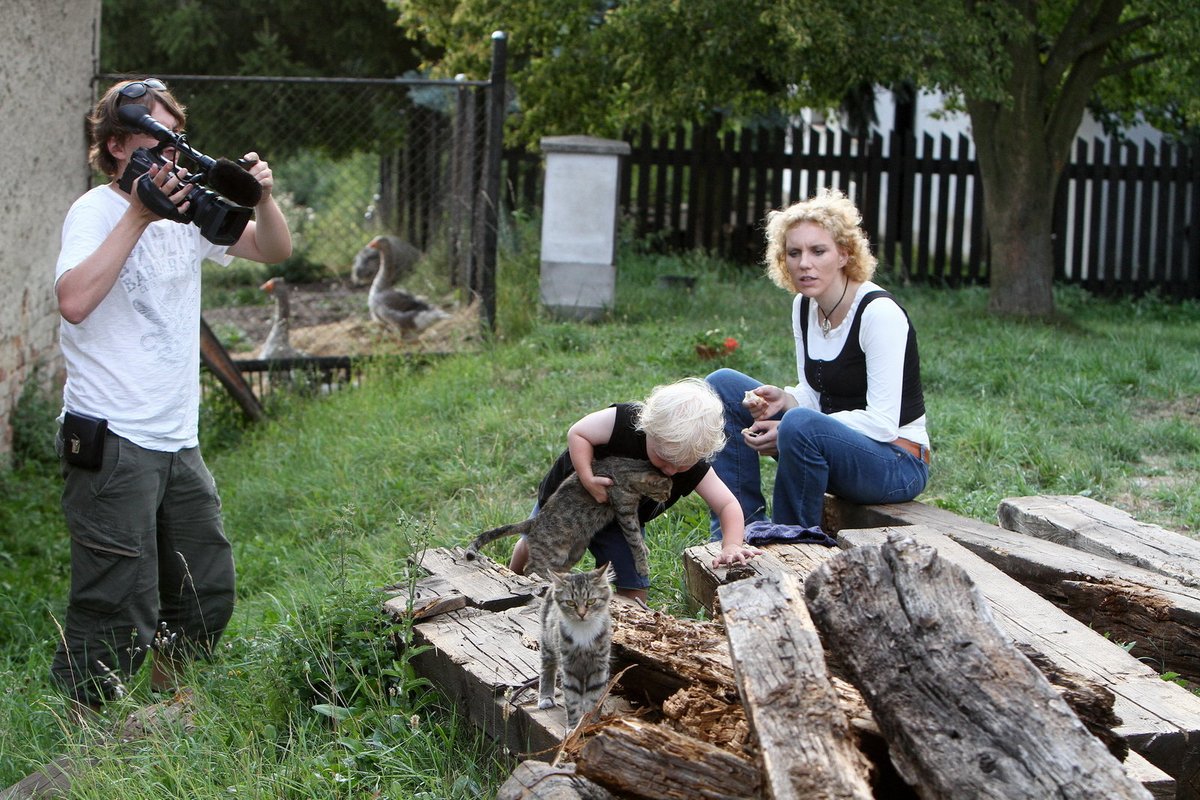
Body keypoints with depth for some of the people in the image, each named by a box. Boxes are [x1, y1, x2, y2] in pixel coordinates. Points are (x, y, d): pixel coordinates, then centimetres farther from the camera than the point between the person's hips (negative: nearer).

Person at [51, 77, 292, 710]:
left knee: (208, 596, 15)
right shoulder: (95, 212, -9)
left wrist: (262, 197, -4)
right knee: (120, 612, -9)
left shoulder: (187, 208, 11)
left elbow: (273, 251, 16)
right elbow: (75, 301, -27)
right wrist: (139, 216, -25)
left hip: (178, 443, 8)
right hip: (112, 444, -8)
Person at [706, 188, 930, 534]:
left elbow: (883, 424, -23)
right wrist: (783, 399, -12)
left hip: (897, 464, -8)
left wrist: (786, 431, -24)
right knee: (722, 384, 0)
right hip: (833, 444, 8)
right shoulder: (805, 305, 4)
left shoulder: (880, 312, -20)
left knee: (801, 425, -37)